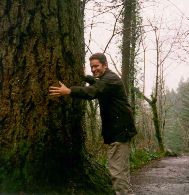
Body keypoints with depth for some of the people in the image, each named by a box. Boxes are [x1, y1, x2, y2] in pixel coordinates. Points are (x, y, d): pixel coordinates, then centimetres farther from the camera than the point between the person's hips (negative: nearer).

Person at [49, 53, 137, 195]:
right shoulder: (105, 79, 19)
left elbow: (93, 91, -33)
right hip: (119, 129, 11)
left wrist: (69, 91, -41)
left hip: (119, 130, -11)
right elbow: (96, 83, 41)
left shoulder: (110, 79, -14)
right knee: (122, 169, 18)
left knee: (117, 170, -13)